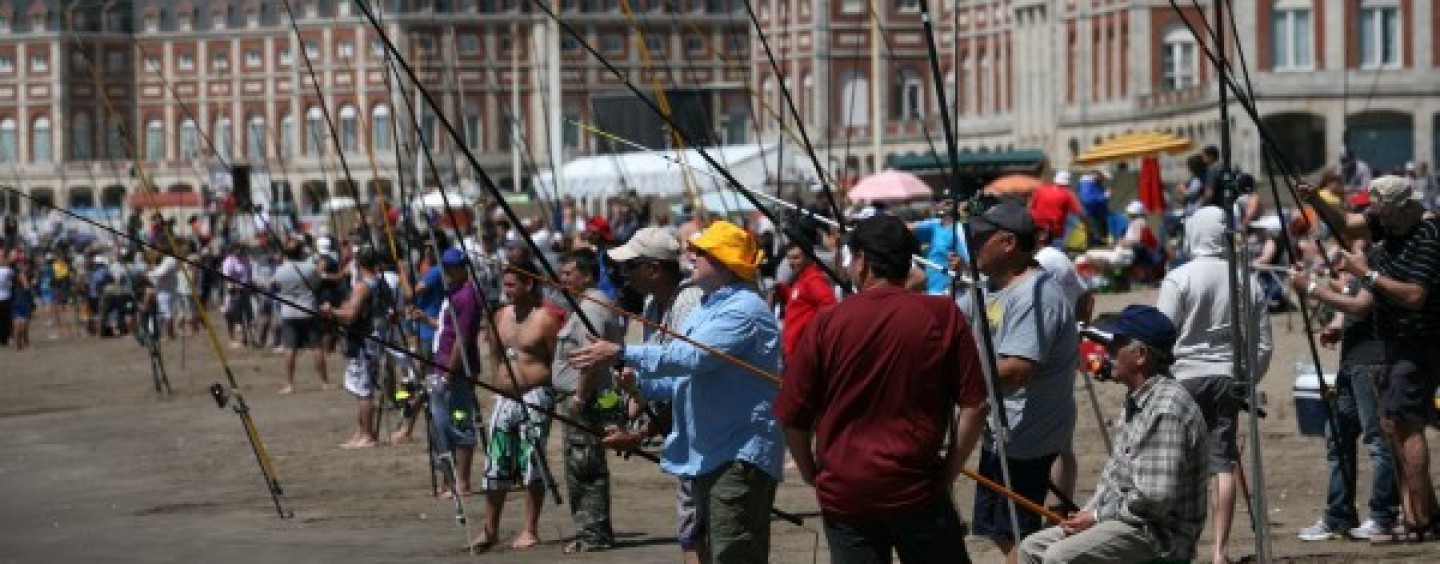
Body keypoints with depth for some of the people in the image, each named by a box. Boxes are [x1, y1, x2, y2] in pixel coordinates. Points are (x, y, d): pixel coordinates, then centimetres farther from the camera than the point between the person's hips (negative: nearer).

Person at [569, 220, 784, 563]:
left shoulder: (745, 309, -15)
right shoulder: (704, 309, 18)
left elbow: (695, 356, -27)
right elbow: (693, 380, 22)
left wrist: (622, 354, -26)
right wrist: (643, 385, 3)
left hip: (742, 454, -11)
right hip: (708, 454, 11)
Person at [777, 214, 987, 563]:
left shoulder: (827, 324, -4)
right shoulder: (943, 317, -3)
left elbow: (792, 418, -1)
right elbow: (974, 406, -5)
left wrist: (812, 474, 14)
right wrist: (948, 474, 4)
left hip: (844, 494, 0)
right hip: (919, 489, 0)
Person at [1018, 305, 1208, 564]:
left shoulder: (1167, 408, -21)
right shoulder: (1136, 401, 14)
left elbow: (1156, 498, -27)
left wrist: (1097, 516, -15)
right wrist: (1087, 512, 5)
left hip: (1160, 534, -11)